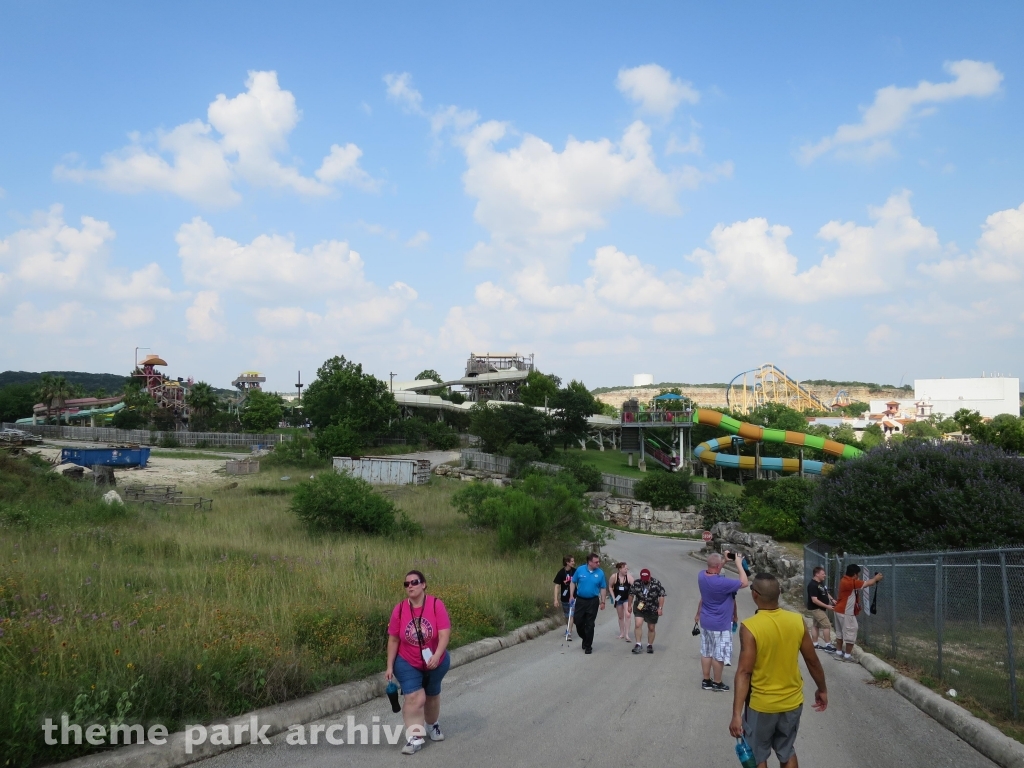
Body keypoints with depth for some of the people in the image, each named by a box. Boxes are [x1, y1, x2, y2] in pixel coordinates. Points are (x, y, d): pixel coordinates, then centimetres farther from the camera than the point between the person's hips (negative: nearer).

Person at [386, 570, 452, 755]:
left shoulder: (436, 605, -22)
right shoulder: (399, 609, -16)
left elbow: (445, 634, -25)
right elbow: (393, 640, -7)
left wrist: (436, 656, -38)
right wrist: (390, 666, -6)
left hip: (436, 662, 1)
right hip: (407, 663, -1)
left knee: (432, 695, 22)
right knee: (414, 698, -16)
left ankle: (432, 725, 46)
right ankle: (415, 738, -11)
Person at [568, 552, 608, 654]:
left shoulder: (600, 573, -5)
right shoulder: (580, 570, -5)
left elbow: (603, 588, 3)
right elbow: (573, 582, 5)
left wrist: (603, 602, 1)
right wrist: (571, 595, -1)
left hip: (593, 601, -1)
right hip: (580, 600, 1)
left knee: (590, 624, 2)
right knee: (579, 621, 7)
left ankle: (588, 646, 13)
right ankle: (584, 638, 35)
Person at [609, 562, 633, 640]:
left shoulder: (629, 577, -18)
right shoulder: (614, 576, -16)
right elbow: (610, 587, -3)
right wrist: (613, 597, -7)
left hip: (627, 598, -1)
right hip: (618, 599, 1)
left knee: (627, 615, -15)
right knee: (620, 617, 13)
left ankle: (627, 635, -10)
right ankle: (621, 634, 26)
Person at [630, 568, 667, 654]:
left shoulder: (656, 584, -10)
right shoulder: (636, 583, -5)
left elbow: (661, 596, -7)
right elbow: (631, 594, 7)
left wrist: (660, 608, -12)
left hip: (652, 610, 0)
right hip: (639, 608, 1)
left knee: (651, 628, 9)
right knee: (638, 625, -16)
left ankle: (650, 645, 25)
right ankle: (638, 644, -8)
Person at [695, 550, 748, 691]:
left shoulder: (701, 576, -8)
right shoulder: (722, 583, -29)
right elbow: (744, 583, -20)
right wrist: (739, 563, -14)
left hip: (705, 621, 7)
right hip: (719, 624, -7)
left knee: (706, 652, 16)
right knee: (718, 655, 8)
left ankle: (706, 681, 26)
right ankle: (717, 683, 21)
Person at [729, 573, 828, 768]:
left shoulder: (750, 627, -22)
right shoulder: (797, 621, -9)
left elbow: (744, 672, -24)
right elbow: (812, 660, 1)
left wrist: (737, 714, -22)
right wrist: (822, 690, 18)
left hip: (761, 705, -4)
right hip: (792, 702, 4)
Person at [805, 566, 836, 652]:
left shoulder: (821, 583, 7)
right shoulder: (812, 585, -25)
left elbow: (825, 593, 22)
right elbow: (814, 600, -27)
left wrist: (832, 599, 4)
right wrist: (827, 606, -24)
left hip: (819, 608, 10)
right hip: (815, 609, -10)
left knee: (816, 625, 14)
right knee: (827, 625, -9)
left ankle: (815, 644, 20)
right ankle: (828, 645, -2)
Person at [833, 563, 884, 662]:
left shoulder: (845, 580, 6)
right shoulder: (851, 582, -24)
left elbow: (862, 584, 16)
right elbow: (866, 584, -14)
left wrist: (872, 579, 9)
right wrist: (875, 579, 4)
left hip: (840, 611, 10)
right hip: (846, 613, -10)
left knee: (840, 632, 17)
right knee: (851, 633, -1)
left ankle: (839, 652, 24)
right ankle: (848, 655, 5)